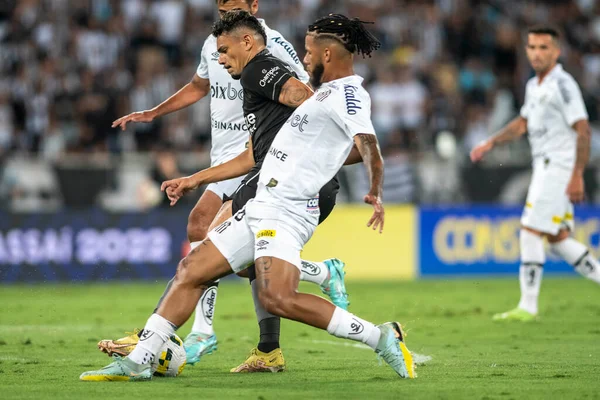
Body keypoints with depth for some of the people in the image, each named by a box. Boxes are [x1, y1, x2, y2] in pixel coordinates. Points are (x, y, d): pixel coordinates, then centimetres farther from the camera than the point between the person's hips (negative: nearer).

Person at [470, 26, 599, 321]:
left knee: (530, 233, -10)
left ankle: (528, 306, -8)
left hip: (558, 166, -9)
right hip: (544, 166, 9)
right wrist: (489, 144, 19)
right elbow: (522, 124, 29)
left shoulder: (563, 84, -13)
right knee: (558, 239, 10)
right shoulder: (534, 86, 15)